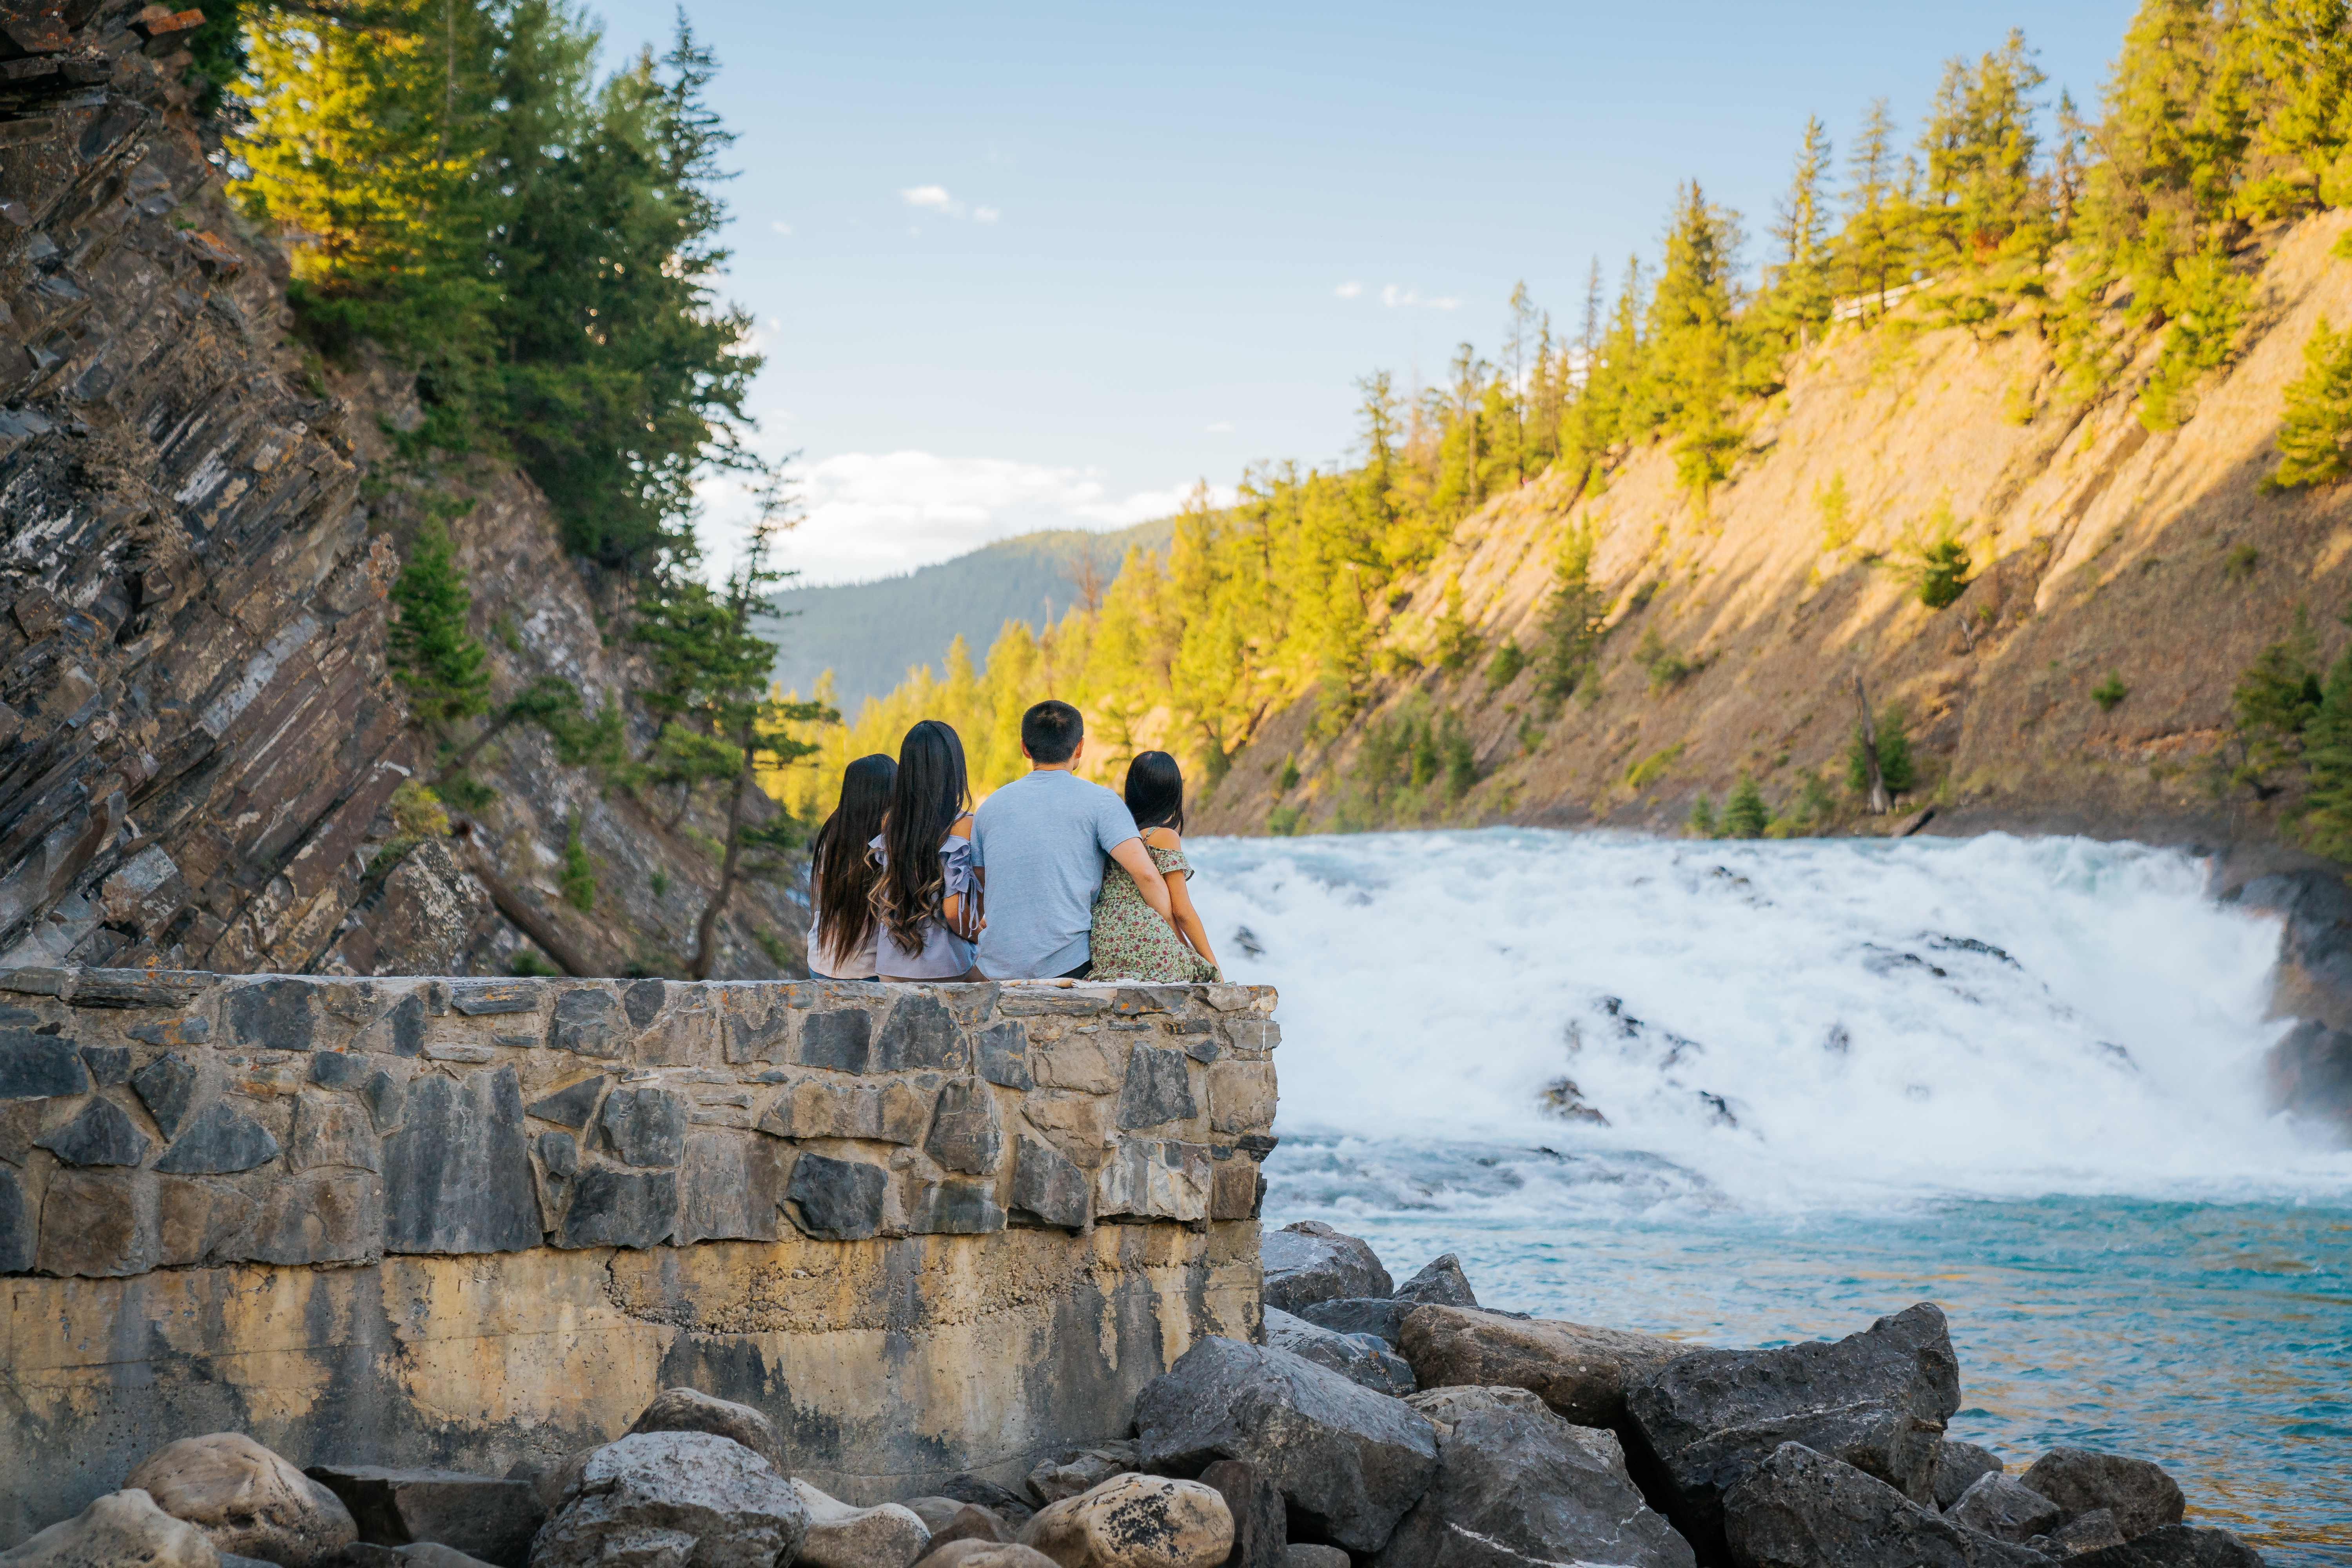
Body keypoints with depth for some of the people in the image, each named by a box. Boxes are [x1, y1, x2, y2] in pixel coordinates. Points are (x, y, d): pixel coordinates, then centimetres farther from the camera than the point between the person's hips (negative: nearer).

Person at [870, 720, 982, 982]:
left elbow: (882, 901, 10)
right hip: (943, 969, -6)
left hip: (890, 967, 6)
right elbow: (954, 911, -15)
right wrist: (982, 939, 3)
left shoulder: (890, 823, 3)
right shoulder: (963, 826, -13)